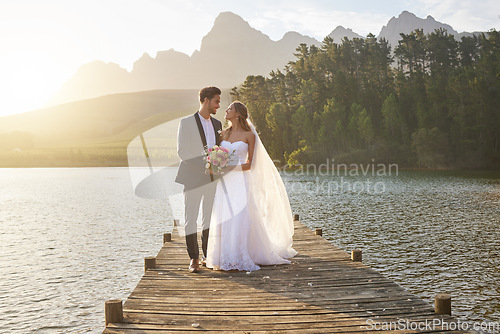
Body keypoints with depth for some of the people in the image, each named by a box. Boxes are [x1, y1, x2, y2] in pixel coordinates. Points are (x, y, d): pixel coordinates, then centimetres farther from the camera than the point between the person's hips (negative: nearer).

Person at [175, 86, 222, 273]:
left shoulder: (217, 124, 14)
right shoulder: (186, 123, -2)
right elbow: (182, 151, -8)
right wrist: (202, 162, -16)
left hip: (212, 178, 5)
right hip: (193, 178, -5)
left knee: (210, 219, 8)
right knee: (191, 219, -2)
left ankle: (209, 256, 17)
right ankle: (194, 259, 7)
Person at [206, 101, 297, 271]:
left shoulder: (249, 135, 0)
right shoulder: (224, 133, 14)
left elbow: (250, 163, -2)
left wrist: (229, 167, -14)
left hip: (240, 181, -4)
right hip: (225, 181, 4)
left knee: (241, 217, -11)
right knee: (223, 218, -2)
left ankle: (242, 258, -3)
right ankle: (226, 258, 6)